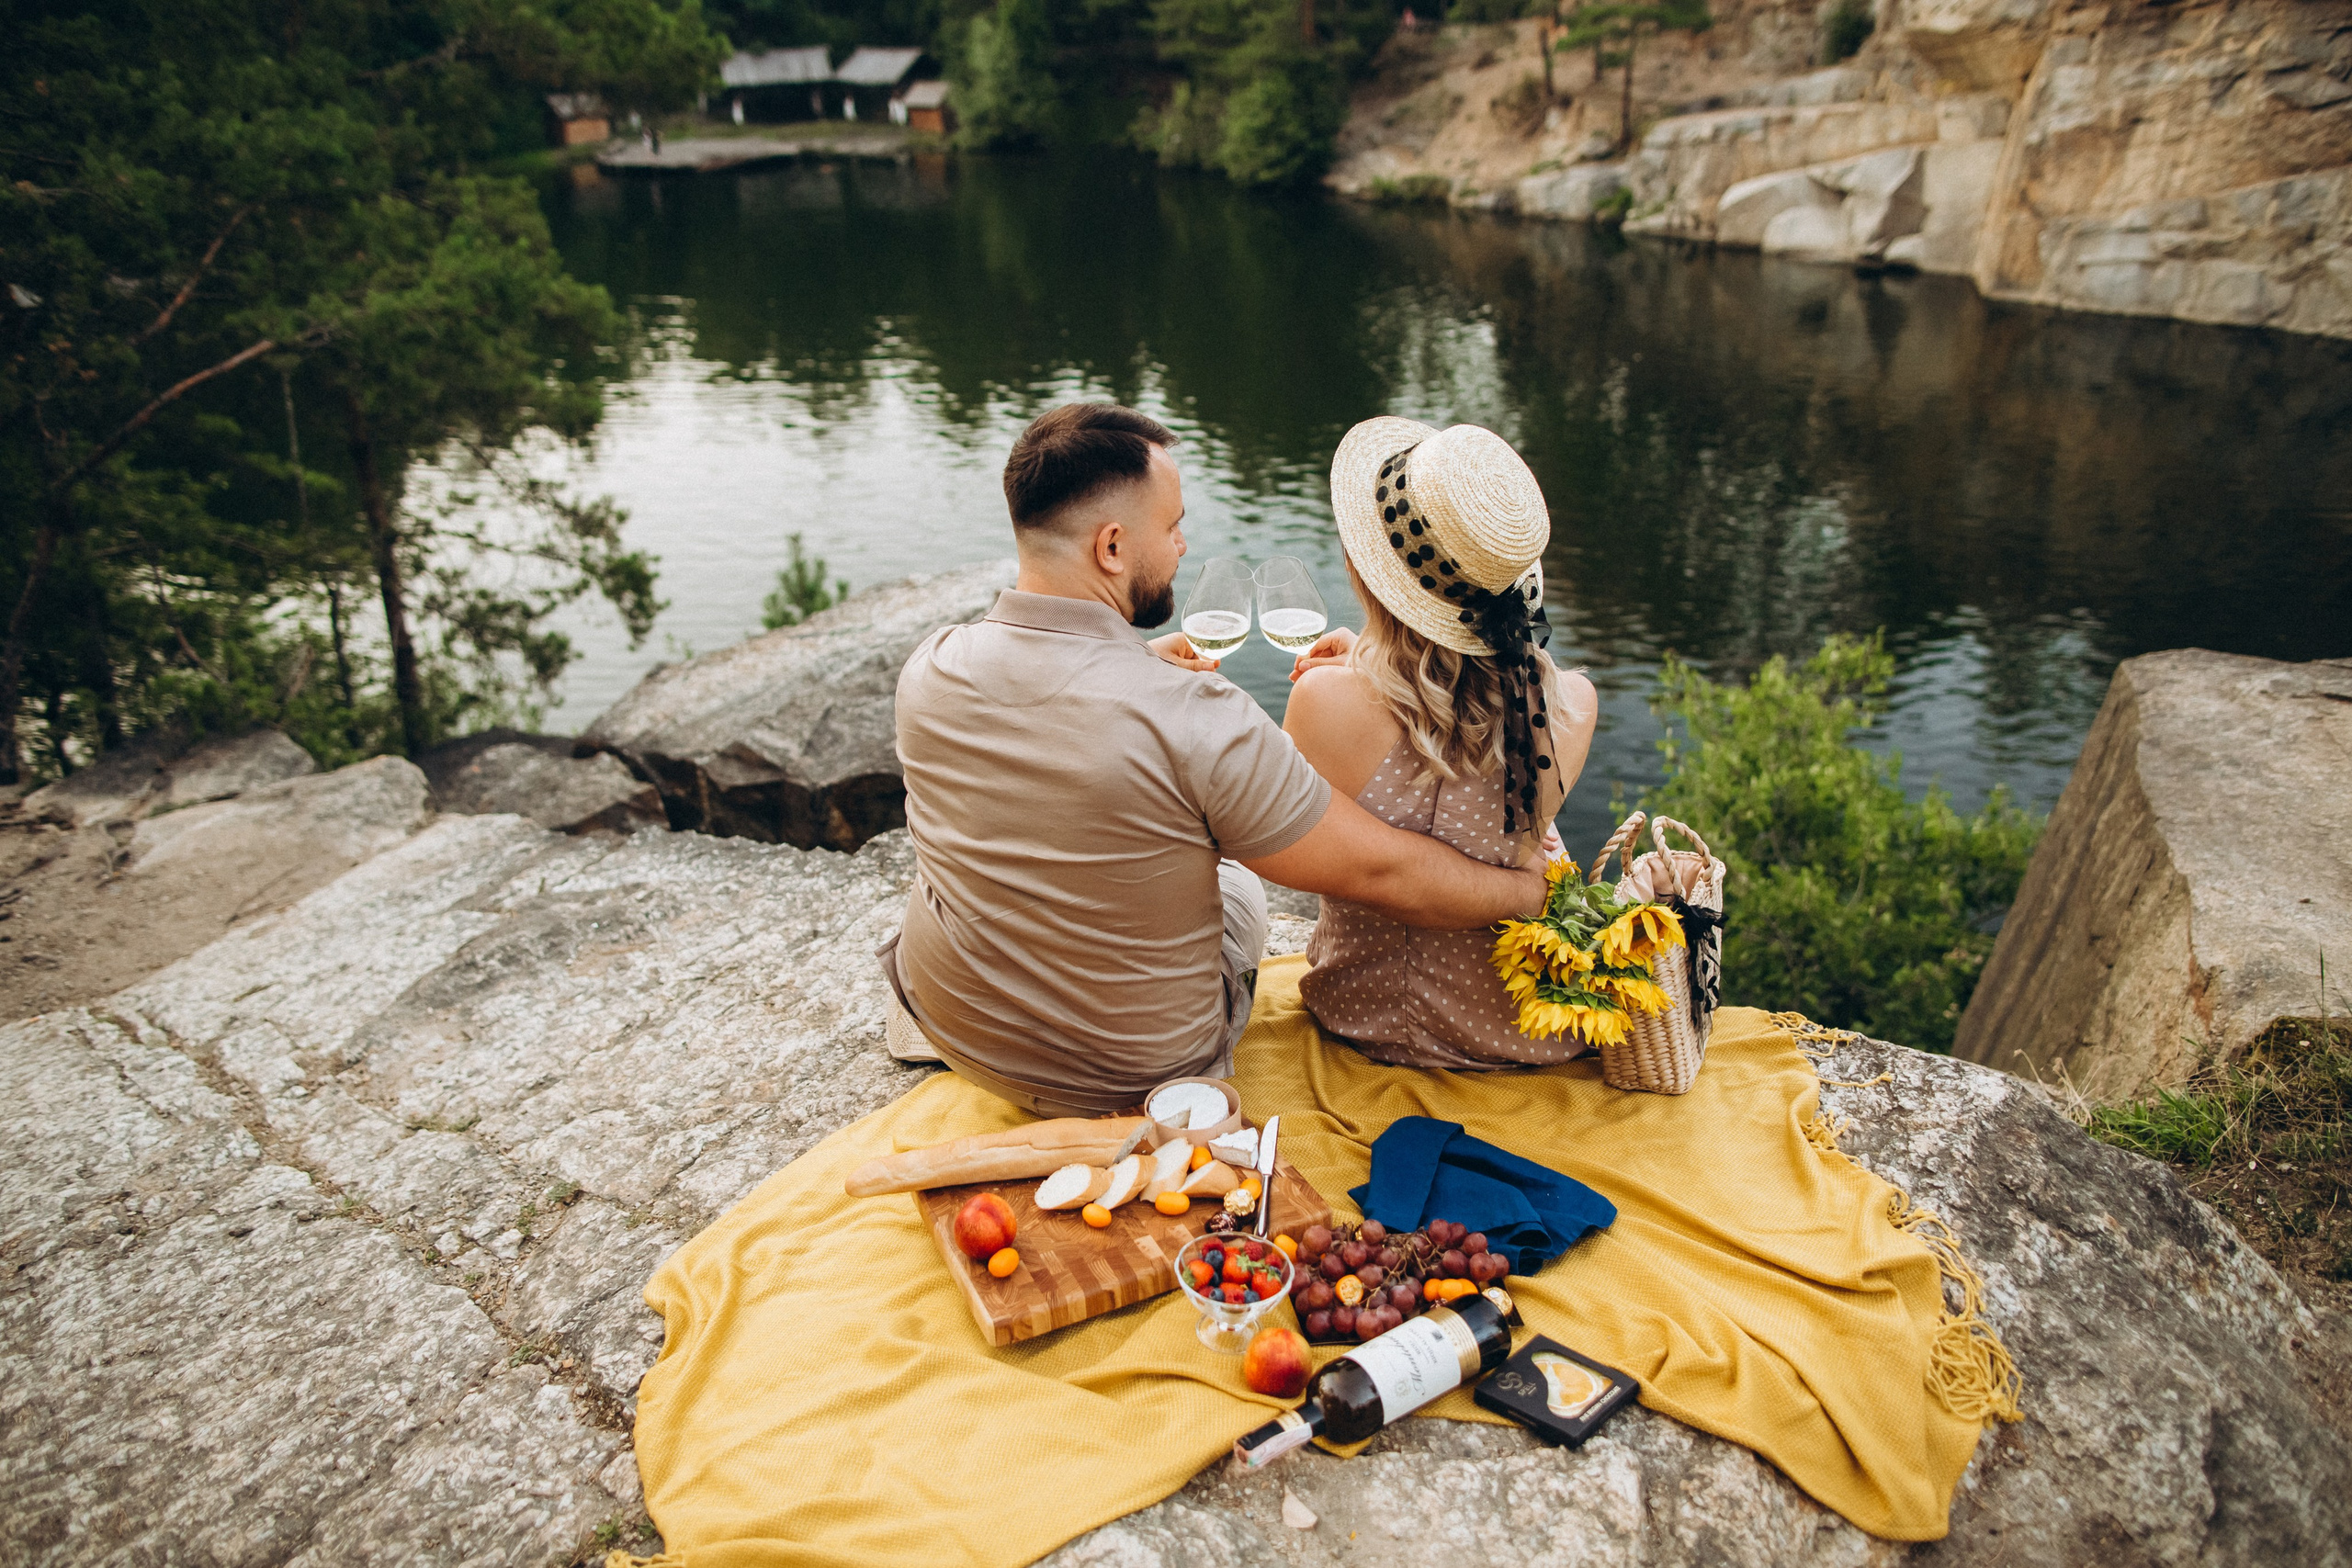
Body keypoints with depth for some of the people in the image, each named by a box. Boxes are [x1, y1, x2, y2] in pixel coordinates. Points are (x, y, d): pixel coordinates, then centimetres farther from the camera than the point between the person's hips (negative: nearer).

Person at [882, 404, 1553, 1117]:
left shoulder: (929, 673, -18)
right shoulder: (1193, 719, -35)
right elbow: (1383, 871, -26)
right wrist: (1527, 887, -10)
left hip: (953, 1031, 4)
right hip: (1135, 1075, -3)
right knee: (1240, 883, 26)